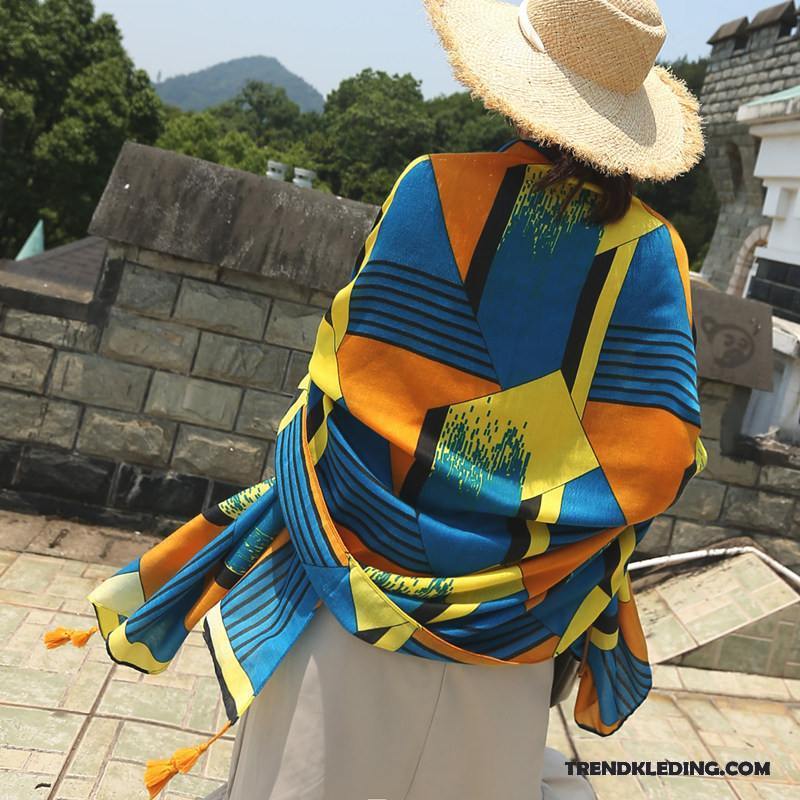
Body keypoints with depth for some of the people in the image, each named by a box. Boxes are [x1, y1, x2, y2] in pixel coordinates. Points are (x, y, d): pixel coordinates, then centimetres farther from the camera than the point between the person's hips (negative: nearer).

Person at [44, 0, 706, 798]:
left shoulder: (431, 188, -11)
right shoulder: (652, 252, -7)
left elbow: (348, 365, -5)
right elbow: (660, 457, -7)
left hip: (367, 573, -1)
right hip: (516, 616, 2)